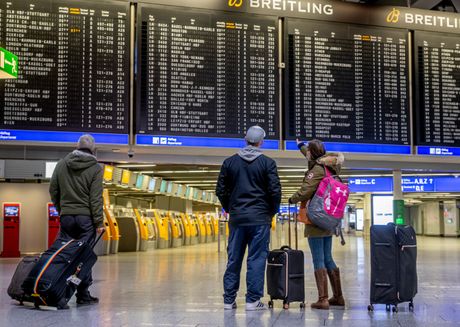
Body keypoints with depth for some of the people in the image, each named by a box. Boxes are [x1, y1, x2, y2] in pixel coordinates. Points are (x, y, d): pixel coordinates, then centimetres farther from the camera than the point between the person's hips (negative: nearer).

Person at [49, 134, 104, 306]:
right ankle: (83, 294, 4)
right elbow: (96, 198, -10)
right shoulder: (95, 168, -5)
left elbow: (53, 190, 11)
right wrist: (99, 222, -7)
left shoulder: (61, 164, 8)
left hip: (66, 216, 4)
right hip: (86, 217, -3)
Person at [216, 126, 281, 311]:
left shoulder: (229, 162, 5)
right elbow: (275, 191, -7)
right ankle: (253, 301, 2)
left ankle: (229, 300, 13)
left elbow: (220, 190, 6)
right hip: (260, 219, -3)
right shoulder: (267, 163, -3)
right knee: (256, 259, 2)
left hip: (236, 218, 3)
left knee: (233, 259, 9)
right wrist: (272, 212, 8)